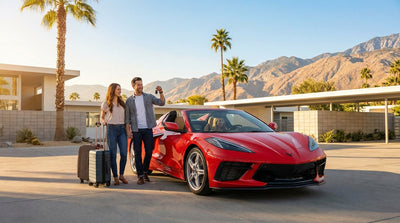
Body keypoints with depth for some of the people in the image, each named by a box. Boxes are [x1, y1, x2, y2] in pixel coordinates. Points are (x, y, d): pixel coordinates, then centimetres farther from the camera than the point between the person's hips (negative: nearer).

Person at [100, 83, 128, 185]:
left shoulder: (122, 103, 16)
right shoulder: (106, 103, 5)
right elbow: (101, 117, 11)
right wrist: (103, 122, -12)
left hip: (122, 129, 3)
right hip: (111, 129, -3)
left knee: (124, 154, -5)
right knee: (113, 155, -2)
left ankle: (121, 175, 13)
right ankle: (115, 177, 7)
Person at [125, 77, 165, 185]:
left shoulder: (149, 97, 7)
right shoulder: (129, 100, 5)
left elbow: (161, 103, -6)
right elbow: (127, 117, 6)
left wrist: (161, 92, -22)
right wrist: (128, 130, -3)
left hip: (148, 129, 1)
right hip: (136, 130, -1)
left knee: (149, 151, 3)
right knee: (138, 153, 0)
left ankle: (145, 171, 23)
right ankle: (140, 176, 6)